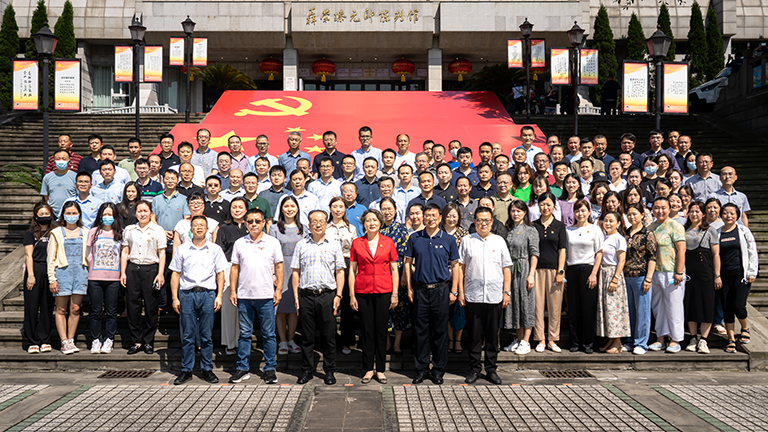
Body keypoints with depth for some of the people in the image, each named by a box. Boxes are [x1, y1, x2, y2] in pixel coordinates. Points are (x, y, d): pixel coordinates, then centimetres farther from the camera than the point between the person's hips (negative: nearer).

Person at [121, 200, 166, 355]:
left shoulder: (158, 230, 4)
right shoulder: (129, 230, 12)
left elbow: (162, 253, 1)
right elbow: (125, 252, 13)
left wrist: (160, 274, -7)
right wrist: (123, 273, 5)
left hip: (151, 269, -2)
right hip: (132, 269, 2)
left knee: (151, 307, -1)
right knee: (133, 306, 1)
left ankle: (148, 341, 10)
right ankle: (136, 341, 11)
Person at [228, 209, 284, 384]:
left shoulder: (273, 242, 4)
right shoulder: (239, 243, 8)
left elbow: (279, 267, 5)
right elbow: (234, 268, 10)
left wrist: (278, 289, -2)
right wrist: (233, 291, 4)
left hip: (266, 296, -1)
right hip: (244, 296, 2)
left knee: (269, 335, 3)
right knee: (244, 334, 8)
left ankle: (270, 369, 12)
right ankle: (243, 368, 16)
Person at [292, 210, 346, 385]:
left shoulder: (334, 245, 8)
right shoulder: (301, 245, 9)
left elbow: (340, 272, 7)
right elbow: (296, 271, 10)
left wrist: (338, 295, -2)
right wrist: (296, 296, 3)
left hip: (328, 295, -1)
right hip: (306, 295, 1)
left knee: (329, 336, 3)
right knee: (307, 336, 6)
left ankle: (329, 371, 14)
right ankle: (307, 370, 16)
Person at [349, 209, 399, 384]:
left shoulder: (388, 242, 4)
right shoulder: (356, 243, 4)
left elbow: (394, 269, 6)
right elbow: (352, 270, 5)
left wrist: (395, 293, 0)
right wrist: (351, 295, 0)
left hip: (383, 291, 0)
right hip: (363, 291, 0)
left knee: (381, 329, 4)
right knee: (366, 329, 3)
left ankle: (380, 369, 14)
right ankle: (368, 369, 14)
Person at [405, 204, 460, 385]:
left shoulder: (448, 240, 2)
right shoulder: (414, 238, 4)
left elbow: (455, 266, 5)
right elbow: (408, 262, 8)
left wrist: (454, 290, 0)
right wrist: (409, 288, 2)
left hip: (440, 290, -1)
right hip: (420, 290, 1)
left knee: (440, 331, 4)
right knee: (421, 331, 5)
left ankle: (438, 370, 15)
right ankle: (422, 369, 16)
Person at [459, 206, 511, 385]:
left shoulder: (499, 241, 8)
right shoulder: (467, 241, 5)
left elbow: (506, 268, 10)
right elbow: (460, 267, 6)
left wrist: (507, 292, 4)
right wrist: (460, 291, 0)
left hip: (495, 296, 1)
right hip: (472, 295, -1)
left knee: (493, 335, 6)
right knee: (474, 335, 4)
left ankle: (491, 370, 16)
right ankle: (474, 369, 15)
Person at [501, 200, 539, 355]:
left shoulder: (531, 230, -4)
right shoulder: (508, 230, 12)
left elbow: (534, 254, -8)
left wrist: (531, 274, -15)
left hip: (525, 270, -6)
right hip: (510, 270, 6)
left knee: (526, 302, -3)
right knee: (513, 303, 9)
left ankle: (525, 342, 2)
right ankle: (518, 339, 19)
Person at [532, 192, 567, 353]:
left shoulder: (559, 226, 7)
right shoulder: (533, 225, 9)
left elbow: (562, 250, 3)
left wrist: (561, 272, -5)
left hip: (554, 269, 0)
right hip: (537, 269, 1)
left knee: (555, 305, 2)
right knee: (538, 304, 1)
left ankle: (552, 339, 12)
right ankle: (540, 339, 9)